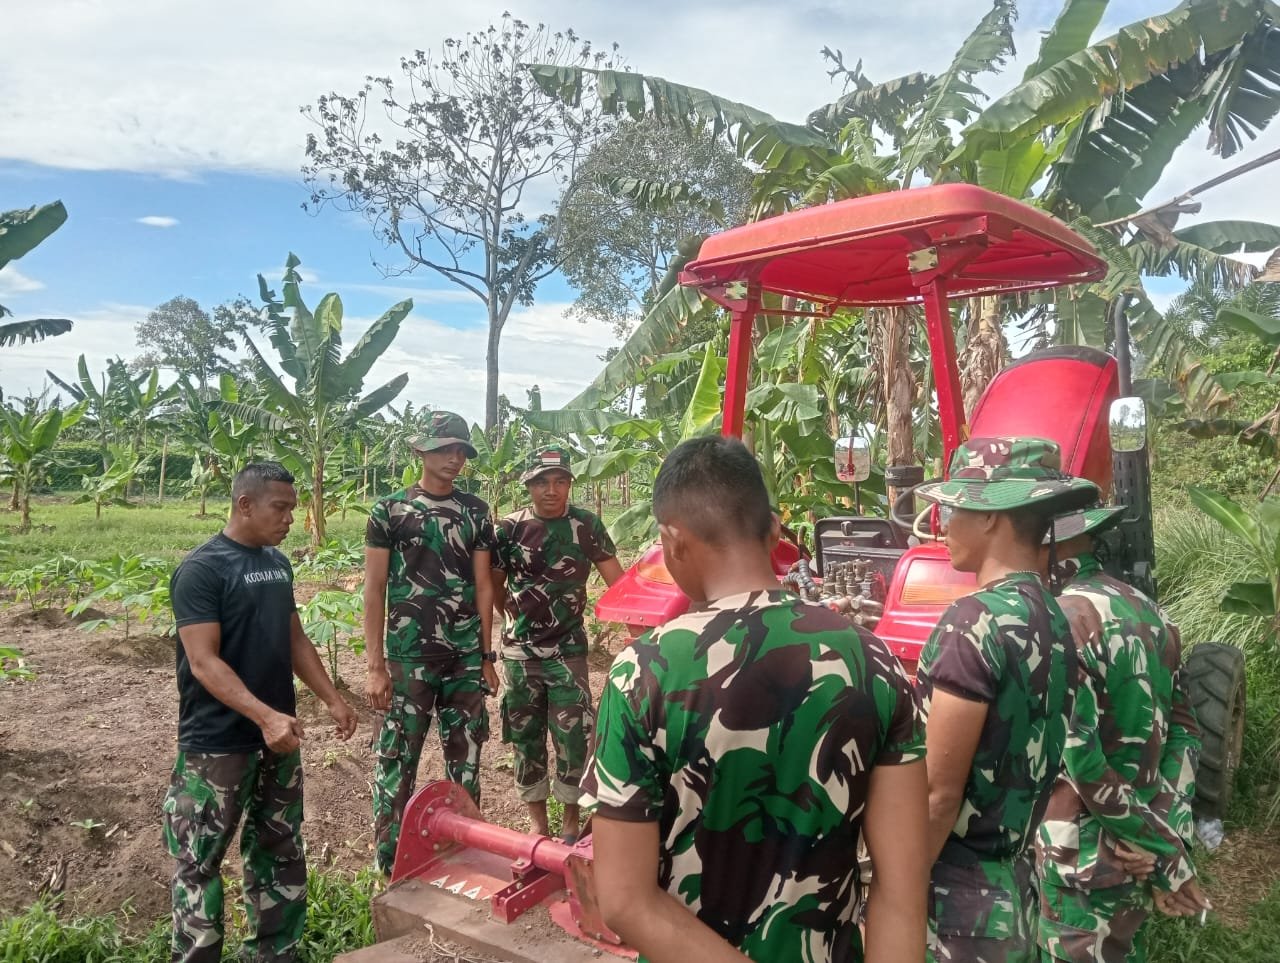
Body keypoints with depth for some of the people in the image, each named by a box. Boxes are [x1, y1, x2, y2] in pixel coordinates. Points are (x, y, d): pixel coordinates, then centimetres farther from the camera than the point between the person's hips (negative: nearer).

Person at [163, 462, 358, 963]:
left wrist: (332, 699, 9)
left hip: (278, 737, 7)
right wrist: (264, 715, -31)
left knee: (279, 850, 16)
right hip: (217, 743, -7)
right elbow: (203, 662, -21)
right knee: (199, 861, 5)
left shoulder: (278, 563, 7)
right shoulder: (200, 569, -15)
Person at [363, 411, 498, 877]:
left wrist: (486, 657, 7)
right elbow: (374, 589, -3)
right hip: (409, 658, -3)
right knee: (397, 762, 3)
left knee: (467, 760, 11)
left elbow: (483, 586, 10)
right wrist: (375, 666, -8)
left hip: (466, 658, 3)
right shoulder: (390, 509, -2)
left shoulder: (475, 511, 8)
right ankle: (387, 870, 17)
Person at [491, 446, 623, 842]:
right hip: (520, 650, 1)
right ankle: (537, 819, 26)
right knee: (526, 734, 10)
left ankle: (571, 820, 17)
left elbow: (617, 580, -7)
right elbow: (495, 586, 9)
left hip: (569, 648, -1)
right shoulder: (510, 527, -3)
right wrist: (520, 615, 4)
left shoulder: (586, 525, -5)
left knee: (572, 736, -1)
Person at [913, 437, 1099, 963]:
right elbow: (1024, 765, 10)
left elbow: (938, 795, -21)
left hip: (955, 897, -8)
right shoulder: (1055, 623, 3)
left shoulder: (975, 621, -22)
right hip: (1015, 887, 8)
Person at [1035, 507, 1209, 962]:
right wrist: (1171, 843, -1)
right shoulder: (1146, 609, 3)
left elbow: (1083, 761, -23)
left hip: (1087, 854, -7)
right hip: (1137, 849, 8)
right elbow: (1183, 731, 5)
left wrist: (1165, 855, -12)